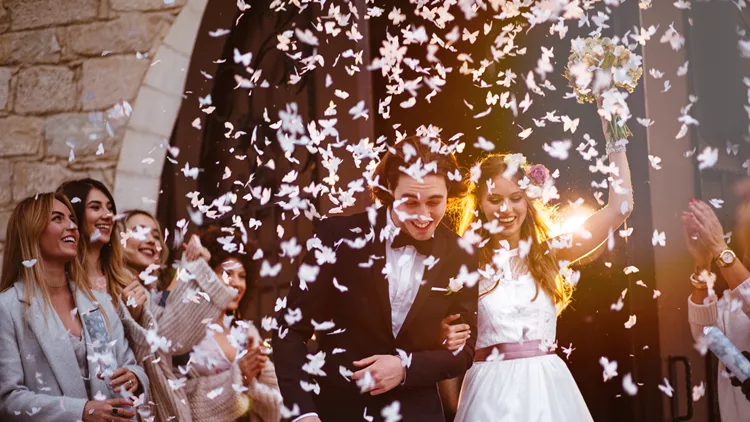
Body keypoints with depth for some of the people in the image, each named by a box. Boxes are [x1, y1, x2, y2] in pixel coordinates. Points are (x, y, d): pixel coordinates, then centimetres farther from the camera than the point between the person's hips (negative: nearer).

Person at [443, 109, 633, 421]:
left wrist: (614, 140, 0)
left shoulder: (549, 253, 3)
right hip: (492, 390, -2)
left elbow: (619, 208, 2)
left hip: (547, 386, 3)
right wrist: (445, 339, -21)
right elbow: (448, 332, 2)